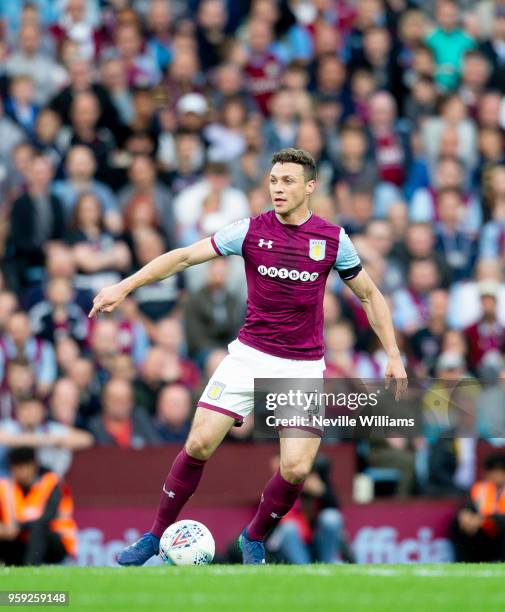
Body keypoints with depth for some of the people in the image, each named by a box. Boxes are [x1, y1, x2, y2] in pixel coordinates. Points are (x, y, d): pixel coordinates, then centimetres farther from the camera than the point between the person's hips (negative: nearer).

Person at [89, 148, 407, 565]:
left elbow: (369, 295, 9)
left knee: (296, 469, -11)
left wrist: (393, 354, 3)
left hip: (304, 366, 0)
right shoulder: (251, 230, -4)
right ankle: (158, 534, 8)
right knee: (200, 444, -9)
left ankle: (254, 538, 17)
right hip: (249, 355, 0)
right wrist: (125, 286, -12)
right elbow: (184, 257, -4)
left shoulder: (333, 239, -3)